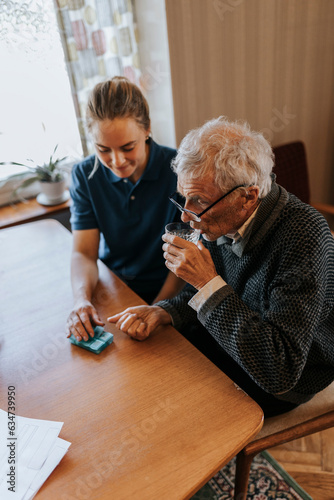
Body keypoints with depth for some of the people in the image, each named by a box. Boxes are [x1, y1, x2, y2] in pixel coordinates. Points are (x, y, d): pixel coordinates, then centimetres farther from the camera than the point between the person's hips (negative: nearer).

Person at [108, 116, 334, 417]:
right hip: (232, 343, 6)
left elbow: (279, 371, -38)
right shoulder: (224, 218, -13)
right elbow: (201, 294, 3)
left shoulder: (304, 238, -34)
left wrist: (208, 282, -38)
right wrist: (163, 313, -17)